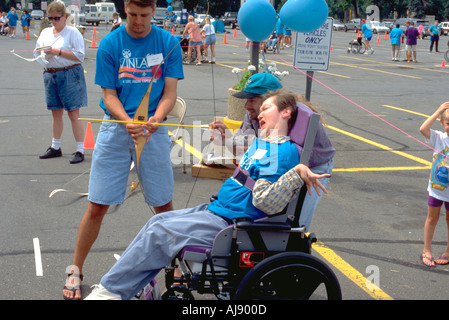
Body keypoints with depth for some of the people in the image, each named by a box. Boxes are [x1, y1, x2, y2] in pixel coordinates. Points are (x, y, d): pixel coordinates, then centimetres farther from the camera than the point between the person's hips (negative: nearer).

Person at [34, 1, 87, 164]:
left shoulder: (73, 32, -6)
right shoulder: (45, 32, 14)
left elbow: (80, 55, -13)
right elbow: (37, 52, 19)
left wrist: (58, 51, -17)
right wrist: (42, 51, -5)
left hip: (69, 74, -6)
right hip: (50, 75, 6)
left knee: (73, 113, -6)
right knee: (56, 113, 14)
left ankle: (80, 150, -1)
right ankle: (55, 147, 24)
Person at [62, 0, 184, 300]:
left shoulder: (168, 43, -1)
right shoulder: (110, 44, -3)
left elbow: (170, 93, -1)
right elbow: (109, 95, -4)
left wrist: (154, 120, -20)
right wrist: (128, 123, -23)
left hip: (155, 130, 1)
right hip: (115, 128, 0)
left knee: (164, 205, 7)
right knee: (97, 206, 1)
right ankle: (76, 270, 17)